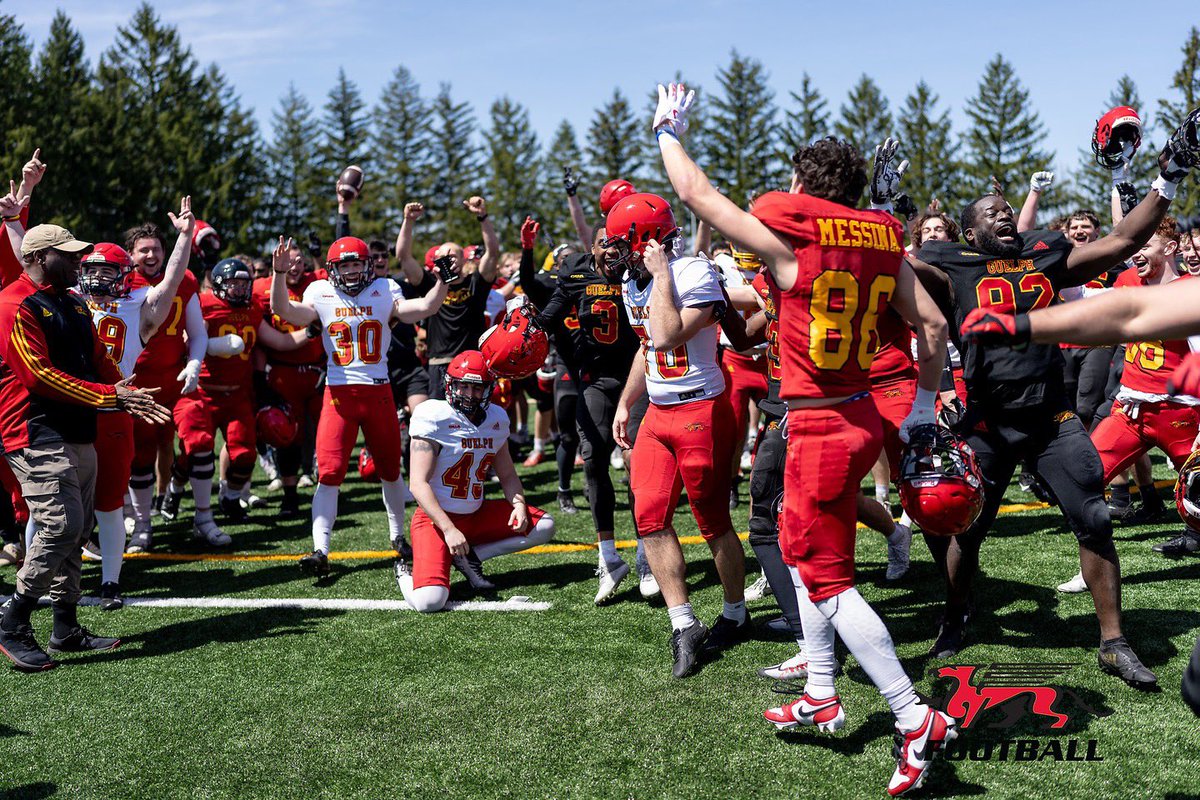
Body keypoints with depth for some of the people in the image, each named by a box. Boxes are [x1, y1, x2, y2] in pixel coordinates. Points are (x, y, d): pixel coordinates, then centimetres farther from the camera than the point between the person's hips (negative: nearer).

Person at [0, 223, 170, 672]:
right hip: (37, 436, -9)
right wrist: (109, 395, -19)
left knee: (76, 533, 11)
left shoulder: (73, 305, 19)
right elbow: (40, 375, -19)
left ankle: (66, 629, 20)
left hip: (79, 436, 10)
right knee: (61, 527, -16)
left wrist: (131, 399, 2)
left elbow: (100, 362, 20)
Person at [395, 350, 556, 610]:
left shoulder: (496, 420, 4)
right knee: (429, 601, -26)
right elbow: (419, 484, -20)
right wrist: (449, 530, -28)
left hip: (476, 515, 7)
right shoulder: (434, 418, -15)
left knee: (543, 526, -2)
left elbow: (507, 474, 15)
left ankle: (470, 556, 2)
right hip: (436, 518, -7)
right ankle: (406, 573, 10)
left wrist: (518, 504, -7)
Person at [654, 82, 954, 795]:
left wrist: (669, 132, 13)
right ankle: (822, 696, 31)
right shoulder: (883, 243, 5)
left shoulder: (790, 241, -13)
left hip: (820, 427, -8)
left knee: (828, 578, -1)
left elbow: (699, 194, -3)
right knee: (802, 547, 22)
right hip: (861, 416, 8)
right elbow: (933, 324, 8)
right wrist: (925, 404, 20)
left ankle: (917, 722, -2)